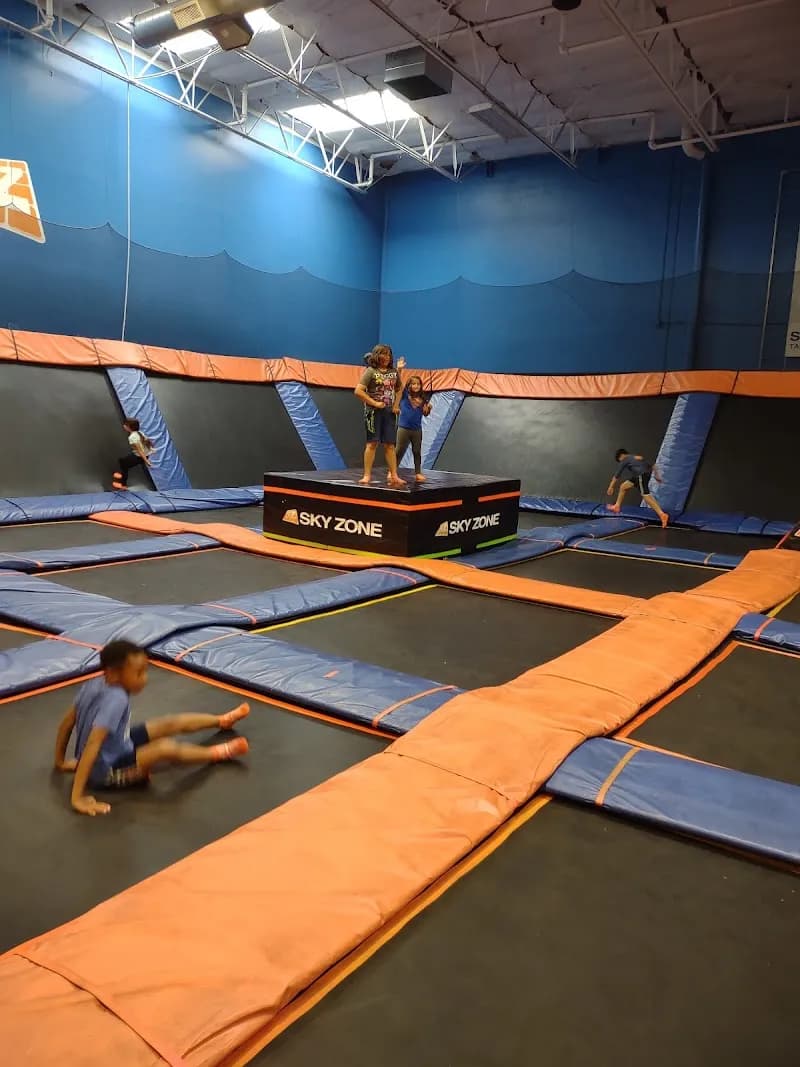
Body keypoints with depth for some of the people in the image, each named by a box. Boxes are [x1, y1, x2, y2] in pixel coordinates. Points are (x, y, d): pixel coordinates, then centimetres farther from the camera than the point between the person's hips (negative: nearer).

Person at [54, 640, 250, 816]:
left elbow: (67, 722, 0)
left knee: (173, 723, 11)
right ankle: (217, 753, -1)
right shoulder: (116, 699, -34)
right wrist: (77, 797, -36)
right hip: (106, 772, -9)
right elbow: (91, 746, -37)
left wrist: (61, 761, 12)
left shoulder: (94, 684, -10)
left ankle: (222, 720, 35)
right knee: (166, 748, -27)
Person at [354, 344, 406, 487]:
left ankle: (393, 475, 6)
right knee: (372, 443, -4)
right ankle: (367, 475, -1)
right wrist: (374, 403, -13)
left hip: (389, 412, 4)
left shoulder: (393, 372, 10)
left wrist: (396, 405, 4)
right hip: (374, 411, -4)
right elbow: (358, 391, -11)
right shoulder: (371, 371, -4)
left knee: (390, 444, 4)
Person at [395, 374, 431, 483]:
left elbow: (425, 413, 10)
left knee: (417, 451, 11)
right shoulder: (405, 394, -5)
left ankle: (418, 473, 19)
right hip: (404, 428, -3)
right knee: (399, 451, 1)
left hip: (417, 429, 3)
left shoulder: (422, 399, 2)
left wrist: (429, 407, -10)